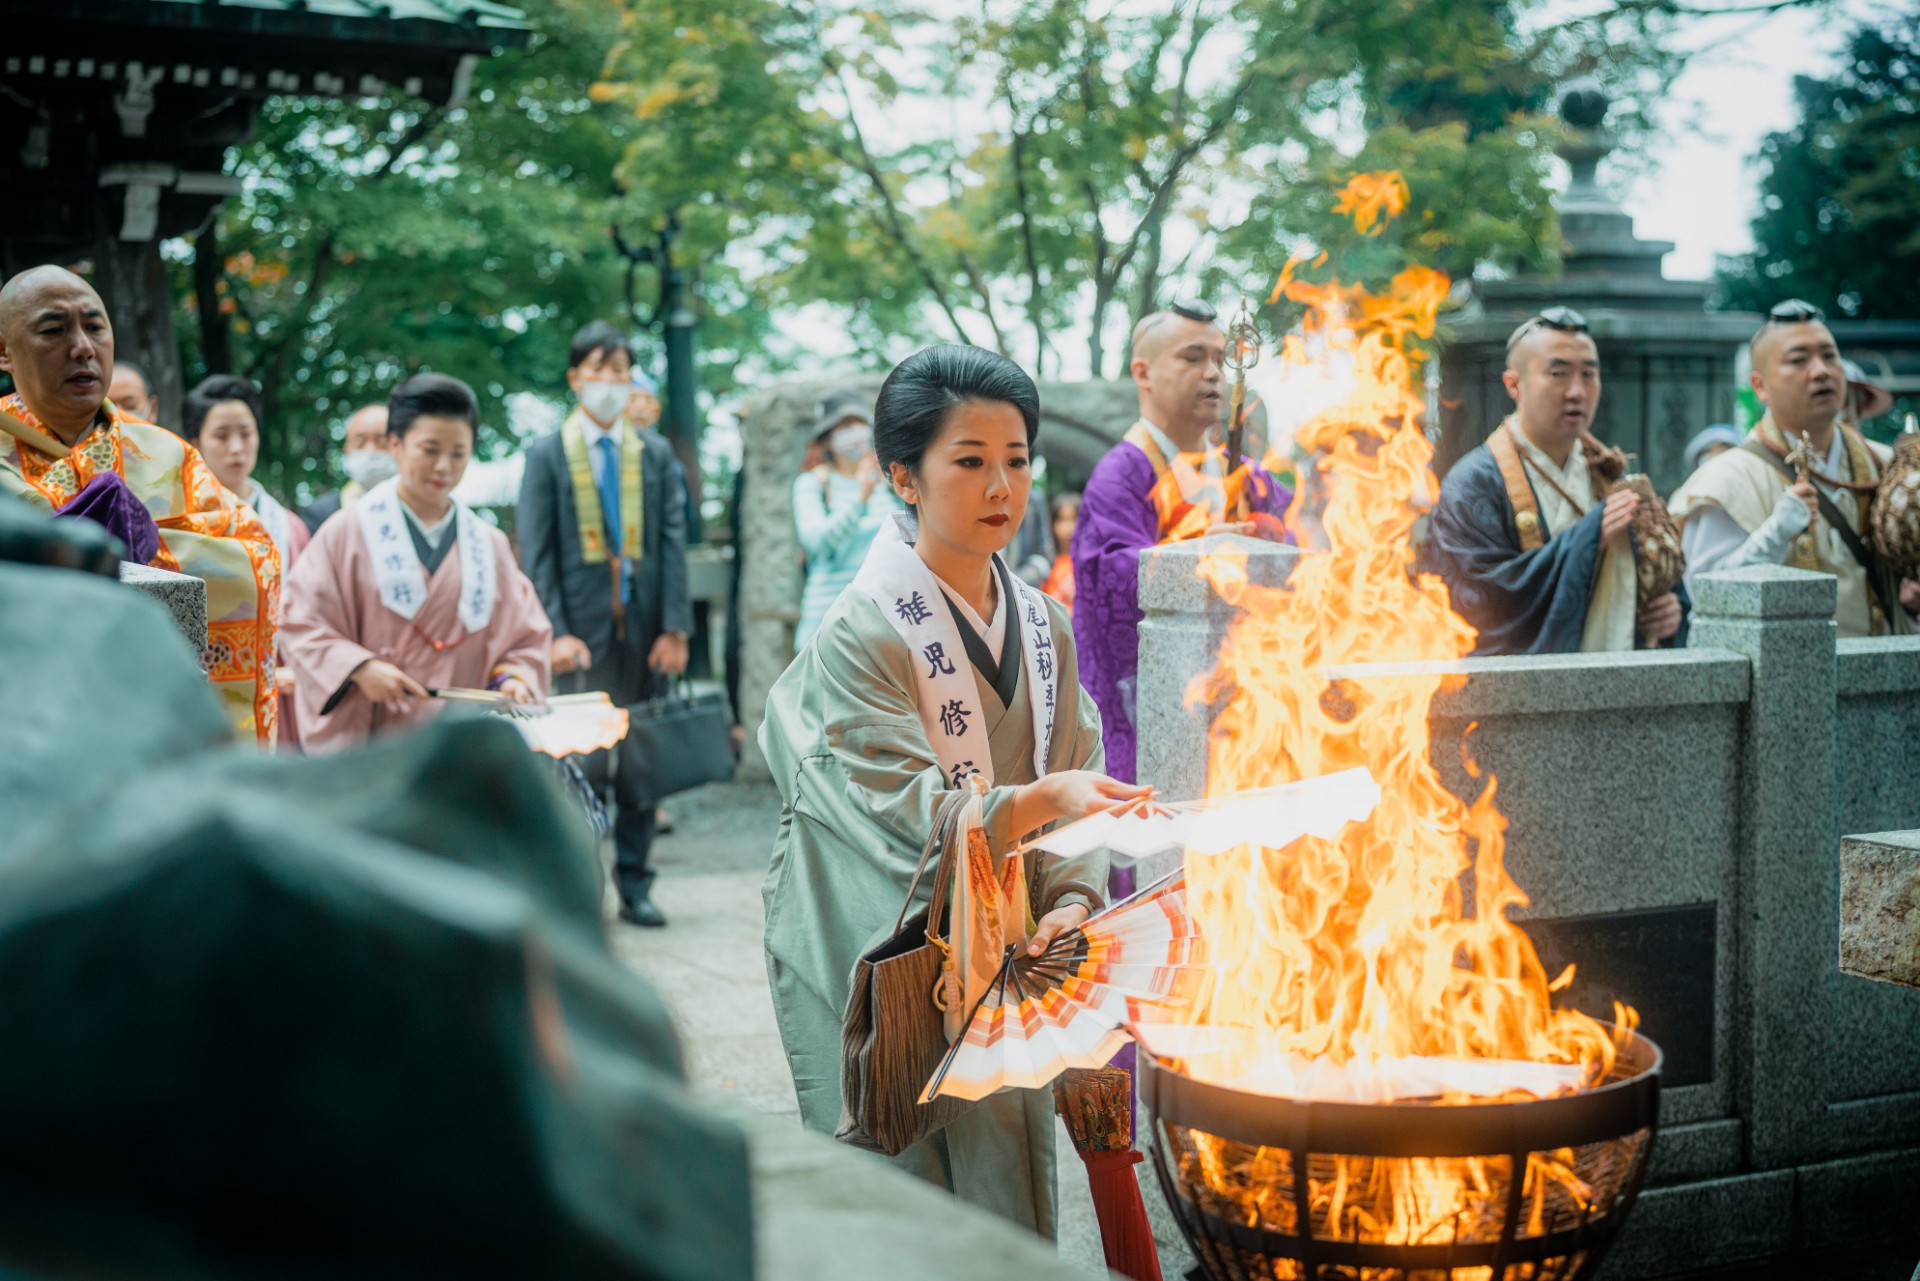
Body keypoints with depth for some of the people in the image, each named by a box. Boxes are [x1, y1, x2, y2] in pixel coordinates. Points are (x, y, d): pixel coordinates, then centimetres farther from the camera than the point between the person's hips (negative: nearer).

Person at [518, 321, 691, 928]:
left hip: (643, 630, 3)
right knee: (583, 764, -6)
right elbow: (537, 553, -1)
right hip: (581, 630, -3)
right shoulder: (546, 455, 4)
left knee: (641, 764, 6)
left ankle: (635, 886, 15)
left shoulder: (656, 454, 12)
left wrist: (675, 628, -2)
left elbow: (673, 541, 7)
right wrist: (555, 632, -11)